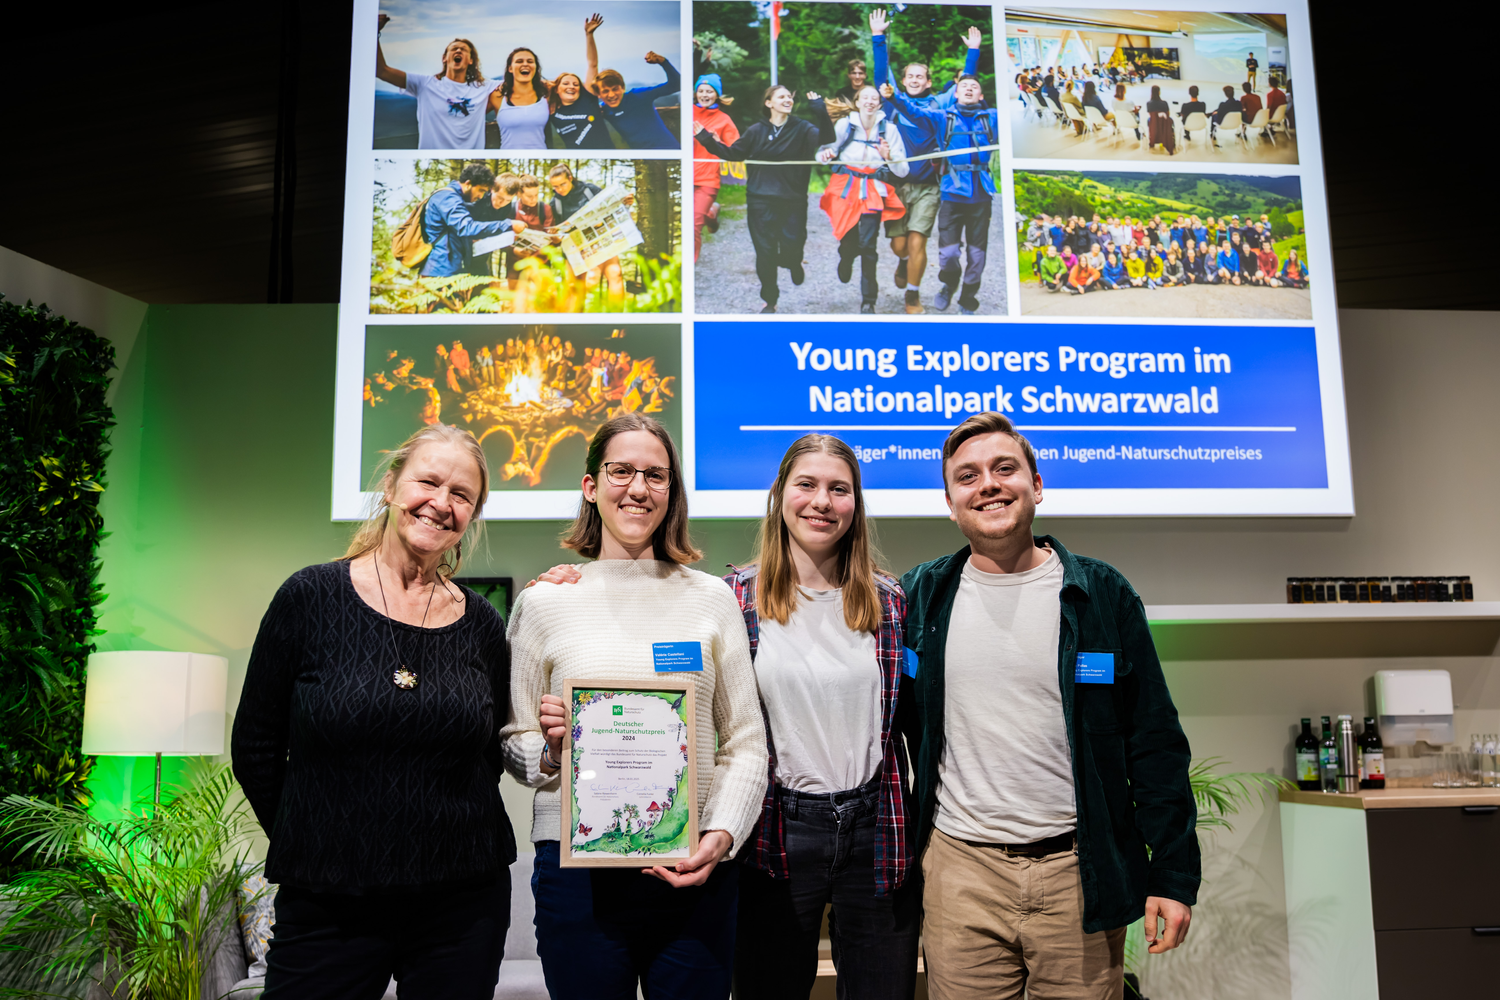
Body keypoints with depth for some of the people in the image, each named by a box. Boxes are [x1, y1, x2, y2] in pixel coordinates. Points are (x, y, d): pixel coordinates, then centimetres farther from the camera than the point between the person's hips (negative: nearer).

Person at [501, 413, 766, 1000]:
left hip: (696, 868, 1)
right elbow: (511, 747, 9)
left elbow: (746, 741, 6)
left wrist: (721, 834, -8)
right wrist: (549, 750, -11)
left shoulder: (712, 599, 5)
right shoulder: (543, 603, 3)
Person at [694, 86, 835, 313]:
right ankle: (769, 300, 19)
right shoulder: (757, 131, 3)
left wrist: (820, 111, -31)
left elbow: (826, 138, -17)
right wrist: (706, 138, 0)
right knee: (765, 252, 2)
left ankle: (793, 262, 32)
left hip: (793, 202, -1)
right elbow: (733, 153, 8)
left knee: (792, 250, -7)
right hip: (761, 203, 1)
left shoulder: (802, 128, -1)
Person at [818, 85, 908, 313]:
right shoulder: (844, 124, 1)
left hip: (874, 191, -1)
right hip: (846, 188, 1)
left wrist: (888, 156, -18)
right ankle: (846, 258, 42)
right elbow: (825, 153, 5)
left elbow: (903, 170, 0)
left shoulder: (889, 129, 1)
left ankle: (868, 299, 0)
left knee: (867, 245, -12)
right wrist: (825, 153, -18)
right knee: (848, 240, 0)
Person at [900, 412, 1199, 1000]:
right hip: (959, 869, 1)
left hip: (1079, 870, 0)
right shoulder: (920, 596, 2)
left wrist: (1174, 875, -3)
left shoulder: (1102, 594, -1)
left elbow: (1156, 746, 0)